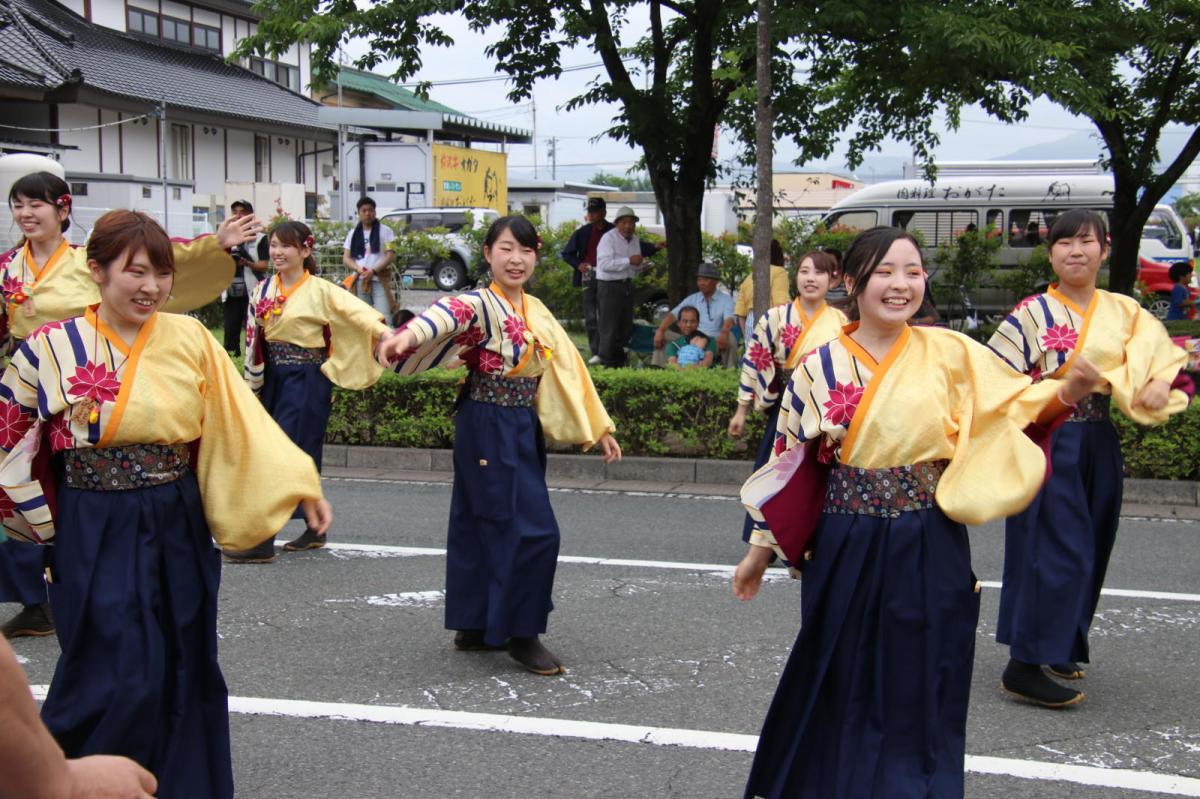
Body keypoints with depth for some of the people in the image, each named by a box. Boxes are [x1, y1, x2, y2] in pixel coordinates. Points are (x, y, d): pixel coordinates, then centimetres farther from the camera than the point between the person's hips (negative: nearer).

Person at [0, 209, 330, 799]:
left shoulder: (190, 339, 0)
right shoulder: (52, 348, -6)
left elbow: (245, 422, -2)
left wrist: (301, 486, -9)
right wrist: (47, 524, 1)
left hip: (178, 530, 3)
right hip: (97, 539, -3)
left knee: (182, 673, 10)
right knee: (120, 682, -5)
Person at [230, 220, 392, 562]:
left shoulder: (320, 291, -8)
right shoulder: (264, 290, 8)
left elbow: (356, 310, -21)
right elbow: (254, 338, 13)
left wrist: (381, 329, -39)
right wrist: (253, 382, 11)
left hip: (306, 380, -6)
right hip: (273, 378, 6)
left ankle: (264, 540, -7)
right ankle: (315, 529, 24)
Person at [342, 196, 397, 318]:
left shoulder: (385, 231, 3)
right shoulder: (353, 234, 13)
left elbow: (391, 255, -4)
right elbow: (346, 258, 10)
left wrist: (373, 271, -15)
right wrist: (359, 269, -11)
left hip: (379, 281, -3)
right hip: (360, 281, 3)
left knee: (383, 317, -13)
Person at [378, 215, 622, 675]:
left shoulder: (536, 312, 10)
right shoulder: (480, 304, -13)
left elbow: (568, 368, 15)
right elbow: (446, 315, -36)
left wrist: (598, 427, 17)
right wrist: (406, 336, -57)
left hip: (523, 431, 8)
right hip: (489, 430, -8)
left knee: (483, 528, 15)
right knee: (532, 531, -9)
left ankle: (474, 626, 24)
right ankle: (521, 634, 2)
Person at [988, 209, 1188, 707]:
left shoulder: (1124, 312, 8)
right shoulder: (1032, 313, -7)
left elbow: (1168, 358, 12)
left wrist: (1160, 383, -8)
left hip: (1098, 443, 6)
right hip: (1049, 441, -6)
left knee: (1090, 550, 12)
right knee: (1055, 549, -10)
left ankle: (1061, 646, 28)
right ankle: (1025, 666, -4)